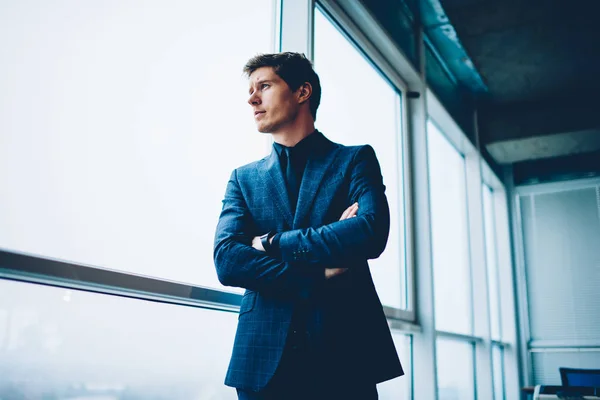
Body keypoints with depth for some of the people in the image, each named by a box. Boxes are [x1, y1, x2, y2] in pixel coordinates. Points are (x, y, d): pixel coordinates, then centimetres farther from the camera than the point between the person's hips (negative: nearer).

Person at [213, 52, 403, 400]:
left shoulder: (356, 160, 5)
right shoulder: (244, 178, 11)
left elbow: (371, 233, -13)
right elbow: (226, 260, -3)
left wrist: (272, 243, -9)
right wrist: (319, 275, -13)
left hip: (345, 352, -2)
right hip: (264, 357, 2)